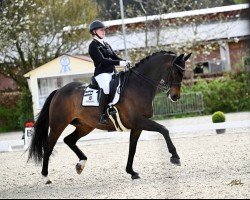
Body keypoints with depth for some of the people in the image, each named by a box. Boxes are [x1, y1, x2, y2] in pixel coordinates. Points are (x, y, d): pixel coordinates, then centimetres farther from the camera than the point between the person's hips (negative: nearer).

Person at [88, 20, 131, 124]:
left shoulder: (106, 44, 22)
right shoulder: (93, 45, -3)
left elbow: (115, 57, 17)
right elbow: (102, 60, -15)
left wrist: (125, 62, -5)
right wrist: (119, 63, -23)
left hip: (112, 72, 9)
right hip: (101, 73, -9)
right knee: (106, 87, -36)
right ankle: (102, 115, -35)